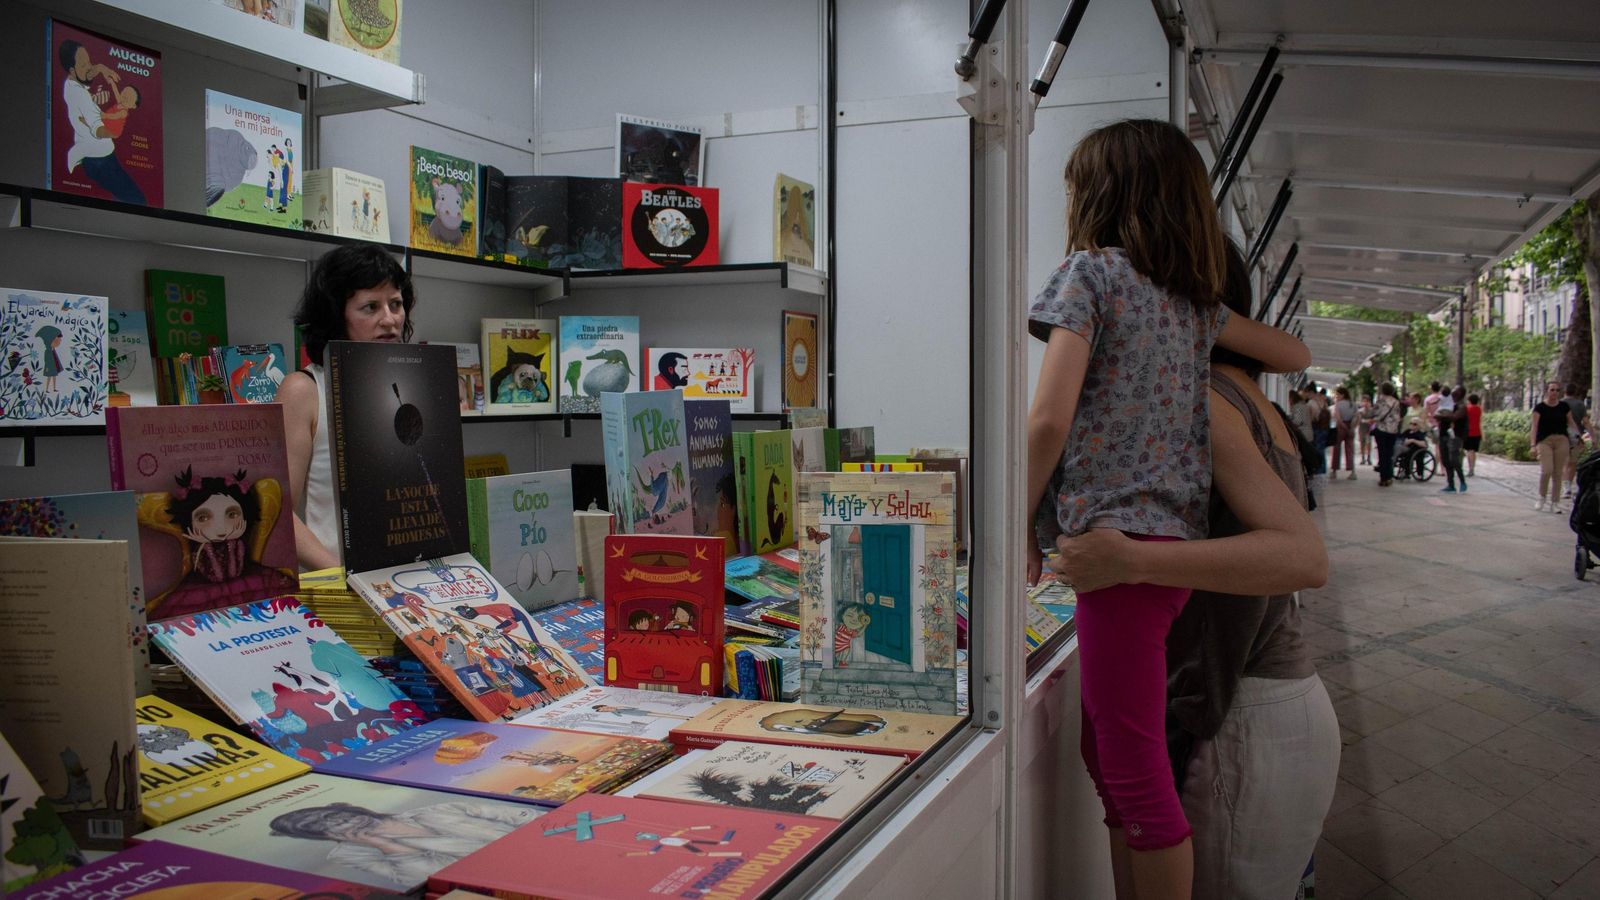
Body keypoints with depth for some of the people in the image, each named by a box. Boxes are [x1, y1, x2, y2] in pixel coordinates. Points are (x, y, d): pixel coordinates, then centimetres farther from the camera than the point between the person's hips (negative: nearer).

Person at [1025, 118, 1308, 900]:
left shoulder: (1089, 270, -6)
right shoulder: (1193, 297, 16)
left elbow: (1049, 420, -16)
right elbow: (1294, 356, 26)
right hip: (1172, 539, 9)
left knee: (1136, 775, -2)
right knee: (1106, 752, 19)